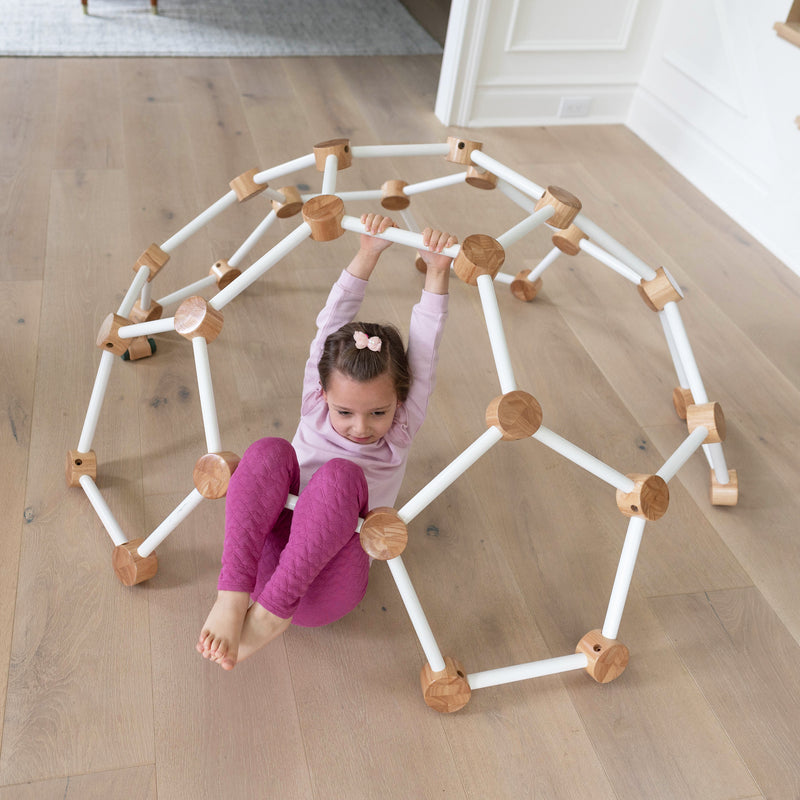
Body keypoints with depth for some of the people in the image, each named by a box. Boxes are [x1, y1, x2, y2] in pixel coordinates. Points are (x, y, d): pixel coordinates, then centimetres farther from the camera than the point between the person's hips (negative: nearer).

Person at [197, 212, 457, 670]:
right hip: (266, 560, 2)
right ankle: (232, 597, -34)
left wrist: (438, 271, -8)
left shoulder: (400, 432, 8)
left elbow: (425, 348, -1)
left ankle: (272, 613, -31)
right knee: (270, 452, -25)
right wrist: (368, 255, -4)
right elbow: (332, 326, 3)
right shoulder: (317, 410, 11)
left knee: (340, 474, -31)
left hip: (325, 581, -2)